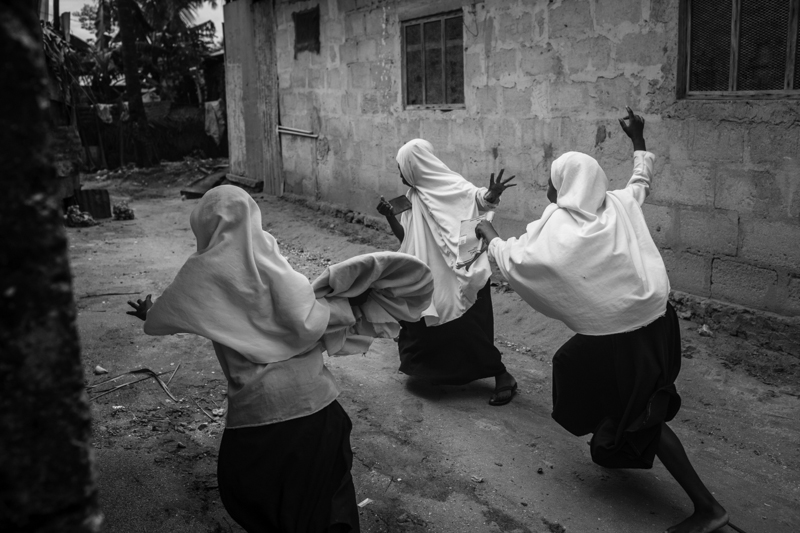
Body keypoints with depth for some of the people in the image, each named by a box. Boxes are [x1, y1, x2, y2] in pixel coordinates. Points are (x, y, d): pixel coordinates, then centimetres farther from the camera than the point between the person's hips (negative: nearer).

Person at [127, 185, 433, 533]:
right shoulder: (269, 258, 0)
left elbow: (161, 316, 15)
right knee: (324, 488, 21)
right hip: (314, 396, 3)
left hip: (257, 406, -3)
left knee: (249, 496, 21)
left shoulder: (203, 272, -3)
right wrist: (351, 307, 4)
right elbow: (305, 319, -10)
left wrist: (147, 314, 37)